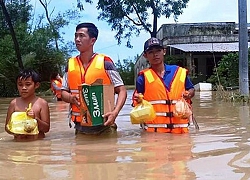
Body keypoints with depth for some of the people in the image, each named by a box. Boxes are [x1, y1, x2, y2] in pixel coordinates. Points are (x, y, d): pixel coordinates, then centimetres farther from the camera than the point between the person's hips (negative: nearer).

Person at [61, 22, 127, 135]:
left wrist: (115, 112, -21)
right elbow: (64, 93, 11)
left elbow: (121, 90, -5)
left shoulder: (105, 62, -5)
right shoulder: (70, 64, 6)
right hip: (80, 127, 3)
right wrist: (72, 98, -12)